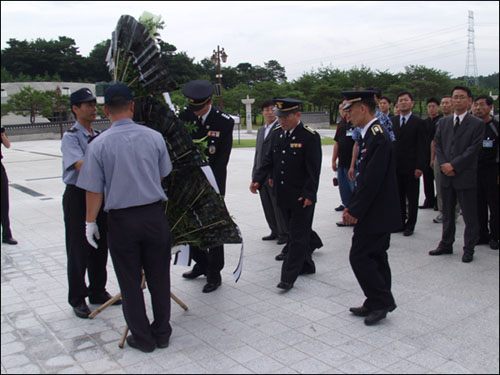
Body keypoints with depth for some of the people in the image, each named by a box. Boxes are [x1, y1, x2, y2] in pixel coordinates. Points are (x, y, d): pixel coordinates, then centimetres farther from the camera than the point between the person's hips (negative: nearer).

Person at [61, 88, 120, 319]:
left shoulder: (99, 136, 10)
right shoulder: (70, 137, -10)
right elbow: (81, 165, -25)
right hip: (78, 195, -6)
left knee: (100, 246, 14)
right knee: (78, 248, 2)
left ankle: (98, 291, 29)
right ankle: (77, 298, 16)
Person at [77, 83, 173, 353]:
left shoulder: (98, 145, -10)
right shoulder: (154, 137, -4)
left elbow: (94, 190, -7)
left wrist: (90, 222, 7)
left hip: (121, 221, -2)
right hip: (154, 214, 2)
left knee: (130, 282, 12)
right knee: (158, 277, 15)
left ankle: (143, 338, 24)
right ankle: (162, 333, 28)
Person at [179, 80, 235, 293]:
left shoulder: (224, 122, -11)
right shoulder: (183, 117, -2)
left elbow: (222, 158, -13)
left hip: (212, 182, -4)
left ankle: (214, 274, 12)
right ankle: (201, 263, 31)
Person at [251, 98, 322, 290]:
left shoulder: (310, 137, -11)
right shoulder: (277, 133, 9)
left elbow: (313, 169, -14)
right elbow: (269, 160, 13)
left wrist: (309, 194, -19)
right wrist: (258, 179, 0)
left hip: (302, 196, -6)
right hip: (283, 195, 6)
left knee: (298, 236, 0)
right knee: (299, 230, 19)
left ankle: (289, 277, 3)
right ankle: (306, 264, 36)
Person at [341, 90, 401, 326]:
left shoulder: (378, 137, -20)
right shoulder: (370, 134, 12)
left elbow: (372, 180, -24)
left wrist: (356, 211, -17)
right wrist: (352, 206, 12)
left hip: (376, 214, -10)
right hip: (378, 213, 10)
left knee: (359, 256, -4)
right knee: (375, 257, 16)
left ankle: (381, 302, 8)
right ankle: (377, 305, 27)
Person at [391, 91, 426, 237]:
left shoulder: (418, 123, -3)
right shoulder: (392, 121, 10)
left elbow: (421, 147, -6)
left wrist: (419, 167, -13)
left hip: (410, 167, -4)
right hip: (395, 166, 4)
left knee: (412, 197, 5)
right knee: (398, 196, 11)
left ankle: (410, 224, 15)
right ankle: (401, 222, 21)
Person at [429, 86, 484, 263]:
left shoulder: (477, 124, -4)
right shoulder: (443, 122, 11)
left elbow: (473, 150, -11)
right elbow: (437, 144, 8)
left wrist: (453, 165, -15)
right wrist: (444, 165, -7)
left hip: (466, 176, -4)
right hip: (446, 175, 4)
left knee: (470, 216, 3)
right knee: (447, 213, 15)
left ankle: (469, 249, 16)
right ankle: (446, 244, 27)